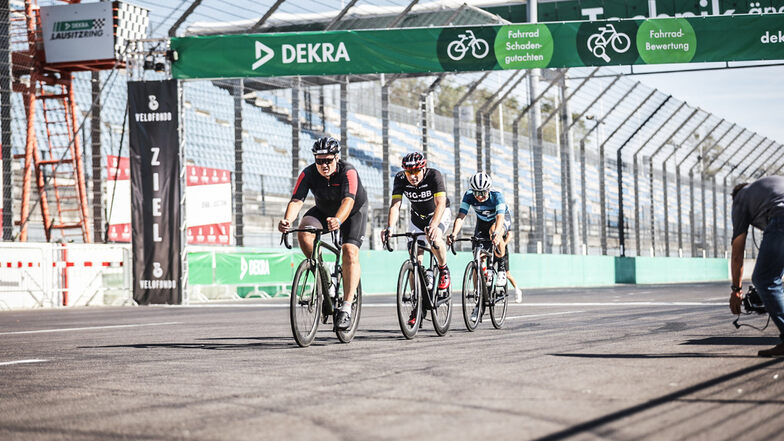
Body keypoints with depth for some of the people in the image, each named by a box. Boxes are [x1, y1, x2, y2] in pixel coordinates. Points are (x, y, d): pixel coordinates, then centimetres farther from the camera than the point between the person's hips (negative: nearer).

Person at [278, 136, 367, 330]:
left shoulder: (348, 172, -33)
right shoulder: (309, 174, -24)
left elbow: (348, 201, -48)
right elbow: (296, 200, -34)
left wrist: (338, 220, -68)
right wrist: (287, 220, -55)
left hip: (354, 211, -3)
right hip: (324, 210, 3)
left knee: (350, 251, -23)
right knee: (304, 233, -26)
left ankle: (346, 308, -22)